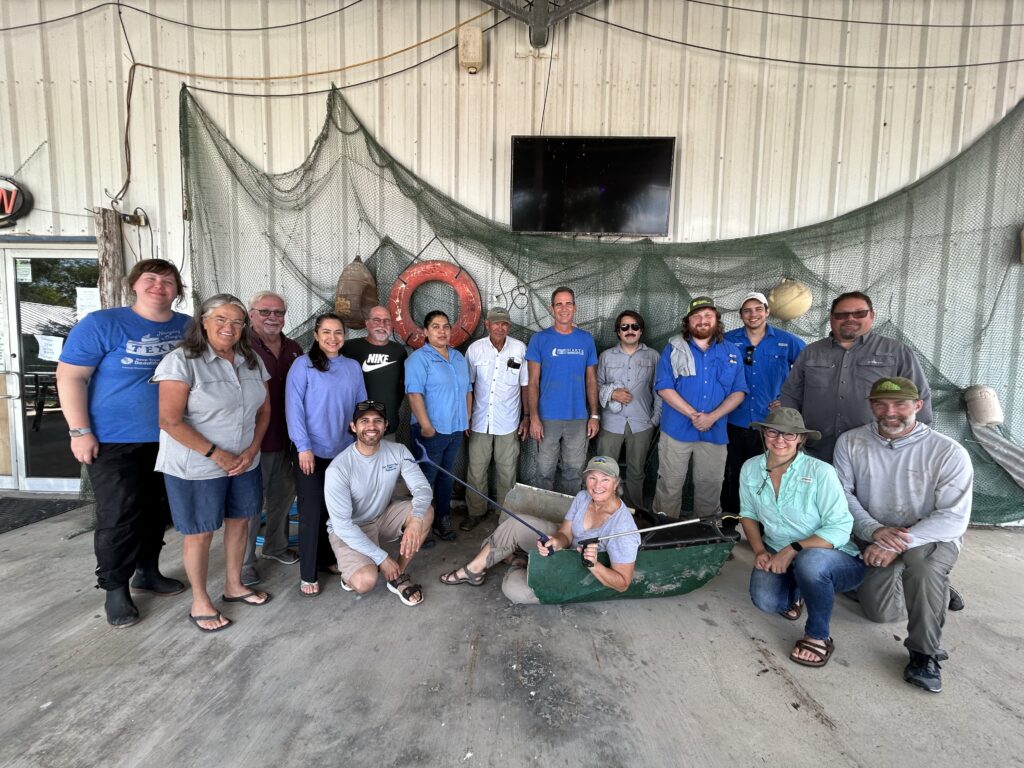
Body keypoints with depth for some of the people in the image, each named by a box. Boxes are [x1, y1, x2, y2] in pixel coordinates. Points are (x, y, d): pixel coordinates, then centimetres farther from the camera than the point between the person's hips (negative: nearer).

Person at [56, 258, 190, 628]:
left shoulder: (188, 327, 3)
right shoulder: (101, 324, -9)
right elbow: (70, 377, -9)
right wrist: (80, 432, -14)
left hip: (169, 440, 5)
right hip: (115, 440, -4)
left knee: (157, 511, 16)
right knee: (118, 517, 2)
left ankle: (147, 571, 35)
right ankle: (115, 589, 20)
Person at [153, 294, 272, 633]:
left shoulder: (252, 361, 5)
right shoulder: (182, 361, -14)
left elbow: (264, 410, 9)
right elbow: (170, 420, -18)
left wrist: (251, 450, -4)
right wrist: (215, 454, -18)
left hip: (244, 462, 6)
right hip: (196, 468, -6)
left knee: (239, 521, 16)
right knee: (200, 533, 7)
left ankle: (234, 586, 37)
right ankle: (200, 603, 26)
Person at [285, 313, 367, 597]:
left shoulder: (353, 367, 8)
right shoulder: (303, 365, -6)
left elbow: (361, 406, 10)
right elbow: (294, 408, -10)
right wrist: (303, 447, -14)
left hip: (343, 451, 4)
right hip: (312, 452, -4)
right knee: (311, 510, 3)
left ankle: (327, 559, 30)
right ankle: (307, 575, 14)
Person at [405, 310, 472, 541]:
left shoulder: (458, 357, 13)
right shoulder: (419, 358, -9)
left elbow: (467, 390, 18)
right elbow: (414, 394, -18)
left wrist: (467, 418, 13)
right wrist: (426, 426, -22)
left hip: (456, 429, 7)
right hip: (432, 431, -6)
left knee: (446, 478, 17)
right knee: (425, 480, 4)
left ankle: (443, 520, 29)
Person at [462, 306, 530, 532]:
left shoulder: (520, 349, -6)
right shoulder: (475, 349, -4)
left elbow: (525, 385, 2)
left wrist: (527, 417, 2)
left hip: (508, 423, -1)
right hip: (480, 421, 1)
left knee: (507, 471, 10)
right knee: (476, 469, 9)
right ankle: (475, 512, 27)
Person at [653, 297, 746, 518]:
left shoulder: (730, 351, 8)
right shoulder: (674, 349, 1)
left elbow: (738, 392, 4)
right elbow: (664, 387, -7)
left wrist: (712, 417, -11)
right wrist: (693, 414, -16)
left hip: (714, 432, 2)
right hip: (677, 429, -2)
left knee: (710, 486, 11)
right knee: (670, 484, 5)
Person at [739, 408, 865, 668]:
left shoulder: (820, 472, -19)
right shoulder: (750, 469, -6)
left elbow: (840, 529, -20)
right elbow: (748, 513, 8)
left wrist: (792, 550, -26)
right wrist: (759, 550, -7)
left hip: (830, 558, -3)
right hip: (778, 556, 4)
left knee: (809, 561, -38)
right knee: (764, 600, -24)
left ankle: (818, 636, -10)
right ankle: (795, 592, 16)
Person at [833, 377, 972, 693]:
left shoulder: (949, 453, -16)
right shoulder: (850, 442, -8)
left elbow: (954, 518, -19)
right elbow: (842, 494, -6)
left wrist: (898, 544, -29)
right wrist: (874, 530, -22)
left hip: (932, 537, -3)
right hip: (874, 537, 3)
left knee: (918, 562, -37)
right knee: (880, 612, -8)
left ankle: (925, 655, -16)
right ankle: (937, 592, 26)